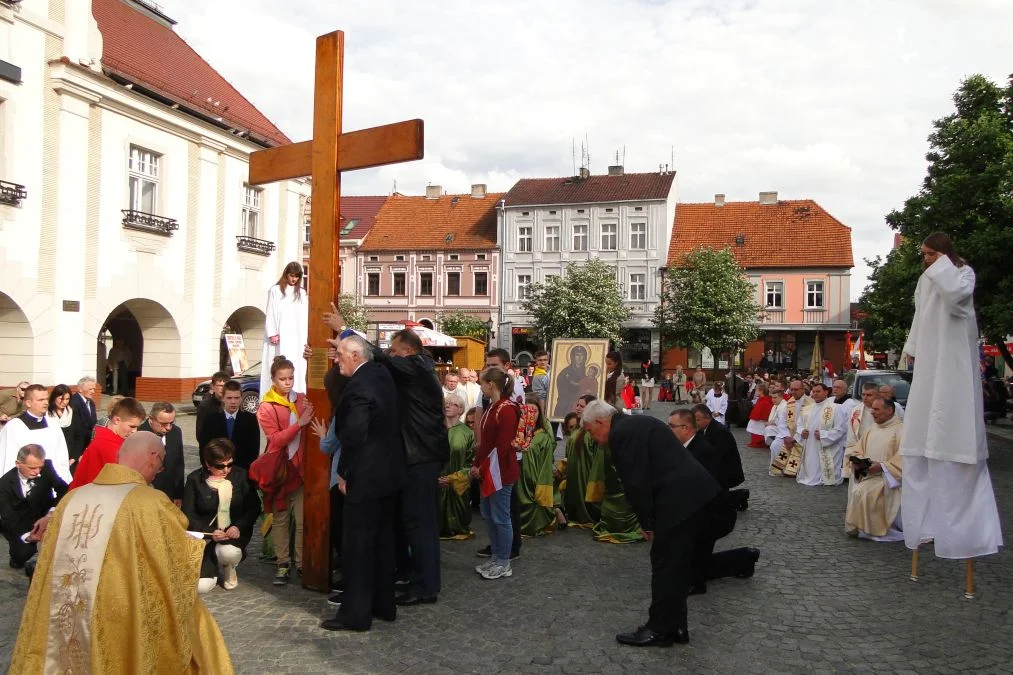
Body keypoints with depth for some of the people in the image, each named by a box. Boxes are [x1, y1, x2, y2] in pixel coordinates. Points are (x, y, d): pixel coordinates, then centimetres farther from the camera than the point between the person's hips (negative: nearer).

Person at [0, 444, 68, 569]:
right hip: (20, 525, -2)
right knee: (23, 552, -29)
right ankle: (19, 555, 11)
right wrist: (26, 535, -37)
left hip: (44, 516, 2)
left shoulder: (46, 467, -17)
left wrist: (49, 516, -35)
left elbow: (64, 489, -20)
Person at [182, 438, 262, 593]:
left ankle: (228, 569, 5)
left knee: (229, 552, -35)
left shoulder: (240, 476, -1)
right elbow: (188, 516, -5)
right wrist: (210, 533, -20)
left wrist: (239, 526, -18)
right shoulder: (195, 480, -5)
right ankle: (214, 566, 22)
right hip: (204, 536, 0)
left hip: (234, 532, 0)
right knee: (201, 586, -16)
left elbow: (254, 507, 0)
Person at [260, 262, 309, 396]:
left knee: (296, 369, -3)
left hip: (296, 337, 3)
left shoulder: (301, 293, 15)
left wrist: (304, 339, 3)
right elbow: (270, 313, 1)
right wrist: (272, 334, -9)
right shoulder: (275, 290, 5)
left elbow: (304, 317, 12)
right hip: (279, 337, -3)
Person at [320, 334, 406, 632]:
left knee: (357, 543, 0)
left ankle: (355, 613, 8)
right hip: (390, 472, 9)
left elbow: (353, 435, -24)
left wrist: (344, 473, -11)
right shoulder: (382, 373, 6)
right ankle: (384, 604, 26)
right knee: (382, 539, 16)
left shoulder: (358, 386, -21)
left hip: (366, 476, -9)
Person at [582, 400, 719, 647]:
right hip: (693, 493, 10)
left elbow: (637, 483, -15)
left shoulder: (622, 432, -12)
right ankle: (675, 626, 25)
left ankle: (660, 629, 12)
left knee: (665, 565, 1)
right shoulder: (637, 423, 19)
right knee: (676, 565, 16)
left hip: (679, 498, -10)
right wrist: (651, 521, 20)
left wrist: (648, 524, -5)